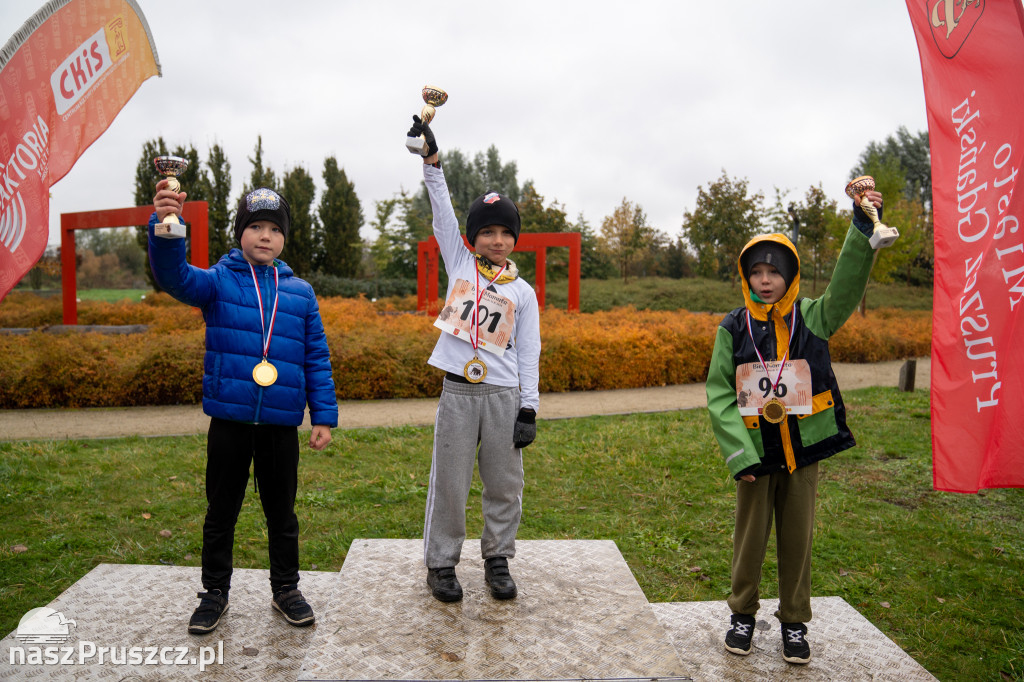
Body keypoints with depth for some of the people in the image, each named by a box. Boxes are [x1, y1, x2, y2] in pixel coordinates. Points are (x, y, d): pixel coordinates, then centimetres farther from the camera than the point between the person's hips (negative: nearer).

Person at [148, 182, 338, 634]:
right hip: (229, 420, -1)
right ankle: (215, 592, 31)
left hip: (281, 424, 2)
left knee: (281, 511, 14)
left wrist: (324, 416, 3)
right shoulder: (219, 281, 0)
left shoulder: (300, 292, 6)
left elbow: (317, 357, 7)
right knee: (221, 511, 13)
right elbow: (174, 276, -21)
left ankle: (285, 589, 31)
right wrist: (164, 227, -40)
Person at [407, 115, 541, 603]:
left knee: (505, 485, 8)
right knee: (449, 483, 4)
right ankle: (441, 563, 20)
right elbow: (442, 210, 0)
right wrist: (431, 156, -10)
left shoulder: (523, 292, 8)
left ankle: (497, 560, 26)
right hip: (458, 391, -1)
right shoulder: (459, 264, 9)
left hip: (504, 396, 1)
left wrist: (529, 408, -1)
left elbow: (528, 354, 6)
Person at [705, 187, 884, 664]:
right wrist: (739, 454, -12)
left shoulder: (811, 318, -2)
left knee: (797, 536, 11)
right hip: (755, 451, 0)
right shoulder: (734, 329, -3)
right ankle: (743, 613, 30)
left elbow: (848, 286, -19)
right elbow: (719, 394, -4)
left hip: (803, 449, 1)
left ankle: (794, 621, 30)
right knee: (751, 536, 10)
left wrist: (863, 227, -31)